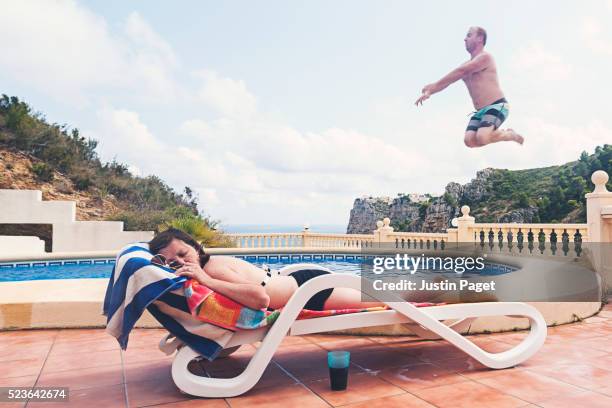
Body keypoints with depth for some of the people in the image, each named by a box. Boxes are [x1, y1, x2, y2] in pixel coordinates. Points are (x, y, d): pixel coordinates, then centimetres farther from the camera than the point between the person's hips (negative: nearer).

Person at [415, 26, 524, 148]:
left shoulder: (485, 57, -8)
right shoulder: (468, 65, 18)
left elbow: (460, 72, -16)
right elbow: (449, 80, 11)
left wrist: (434, 85, -16)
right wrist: (429, 92, -4)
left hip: (497, 106, -7)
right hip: (480, 111, 7)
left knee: (482, 138, -28)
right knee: (470, 140, -14)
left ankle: (510, 135, 1)